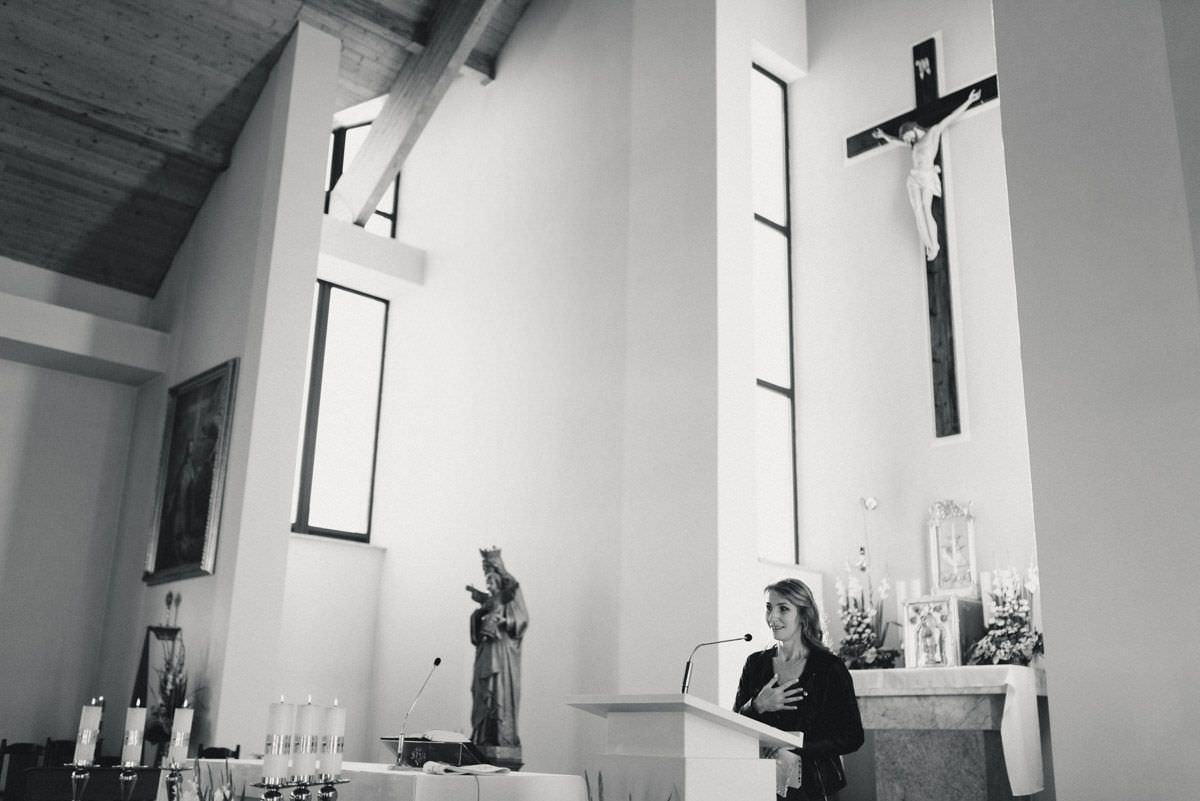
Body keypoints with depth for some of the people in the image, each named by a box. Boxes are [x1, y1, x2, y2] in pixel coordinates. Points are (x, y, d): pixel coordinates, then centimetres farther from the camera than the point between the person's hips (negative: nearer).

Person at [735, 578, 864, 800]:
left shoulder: (830, 667, 2)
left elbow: (852, 737, 0)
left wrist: (797, 753, -11)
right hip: (762, 781, 2)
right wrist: (758, 706, -9)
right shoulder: (755, 663, 12)